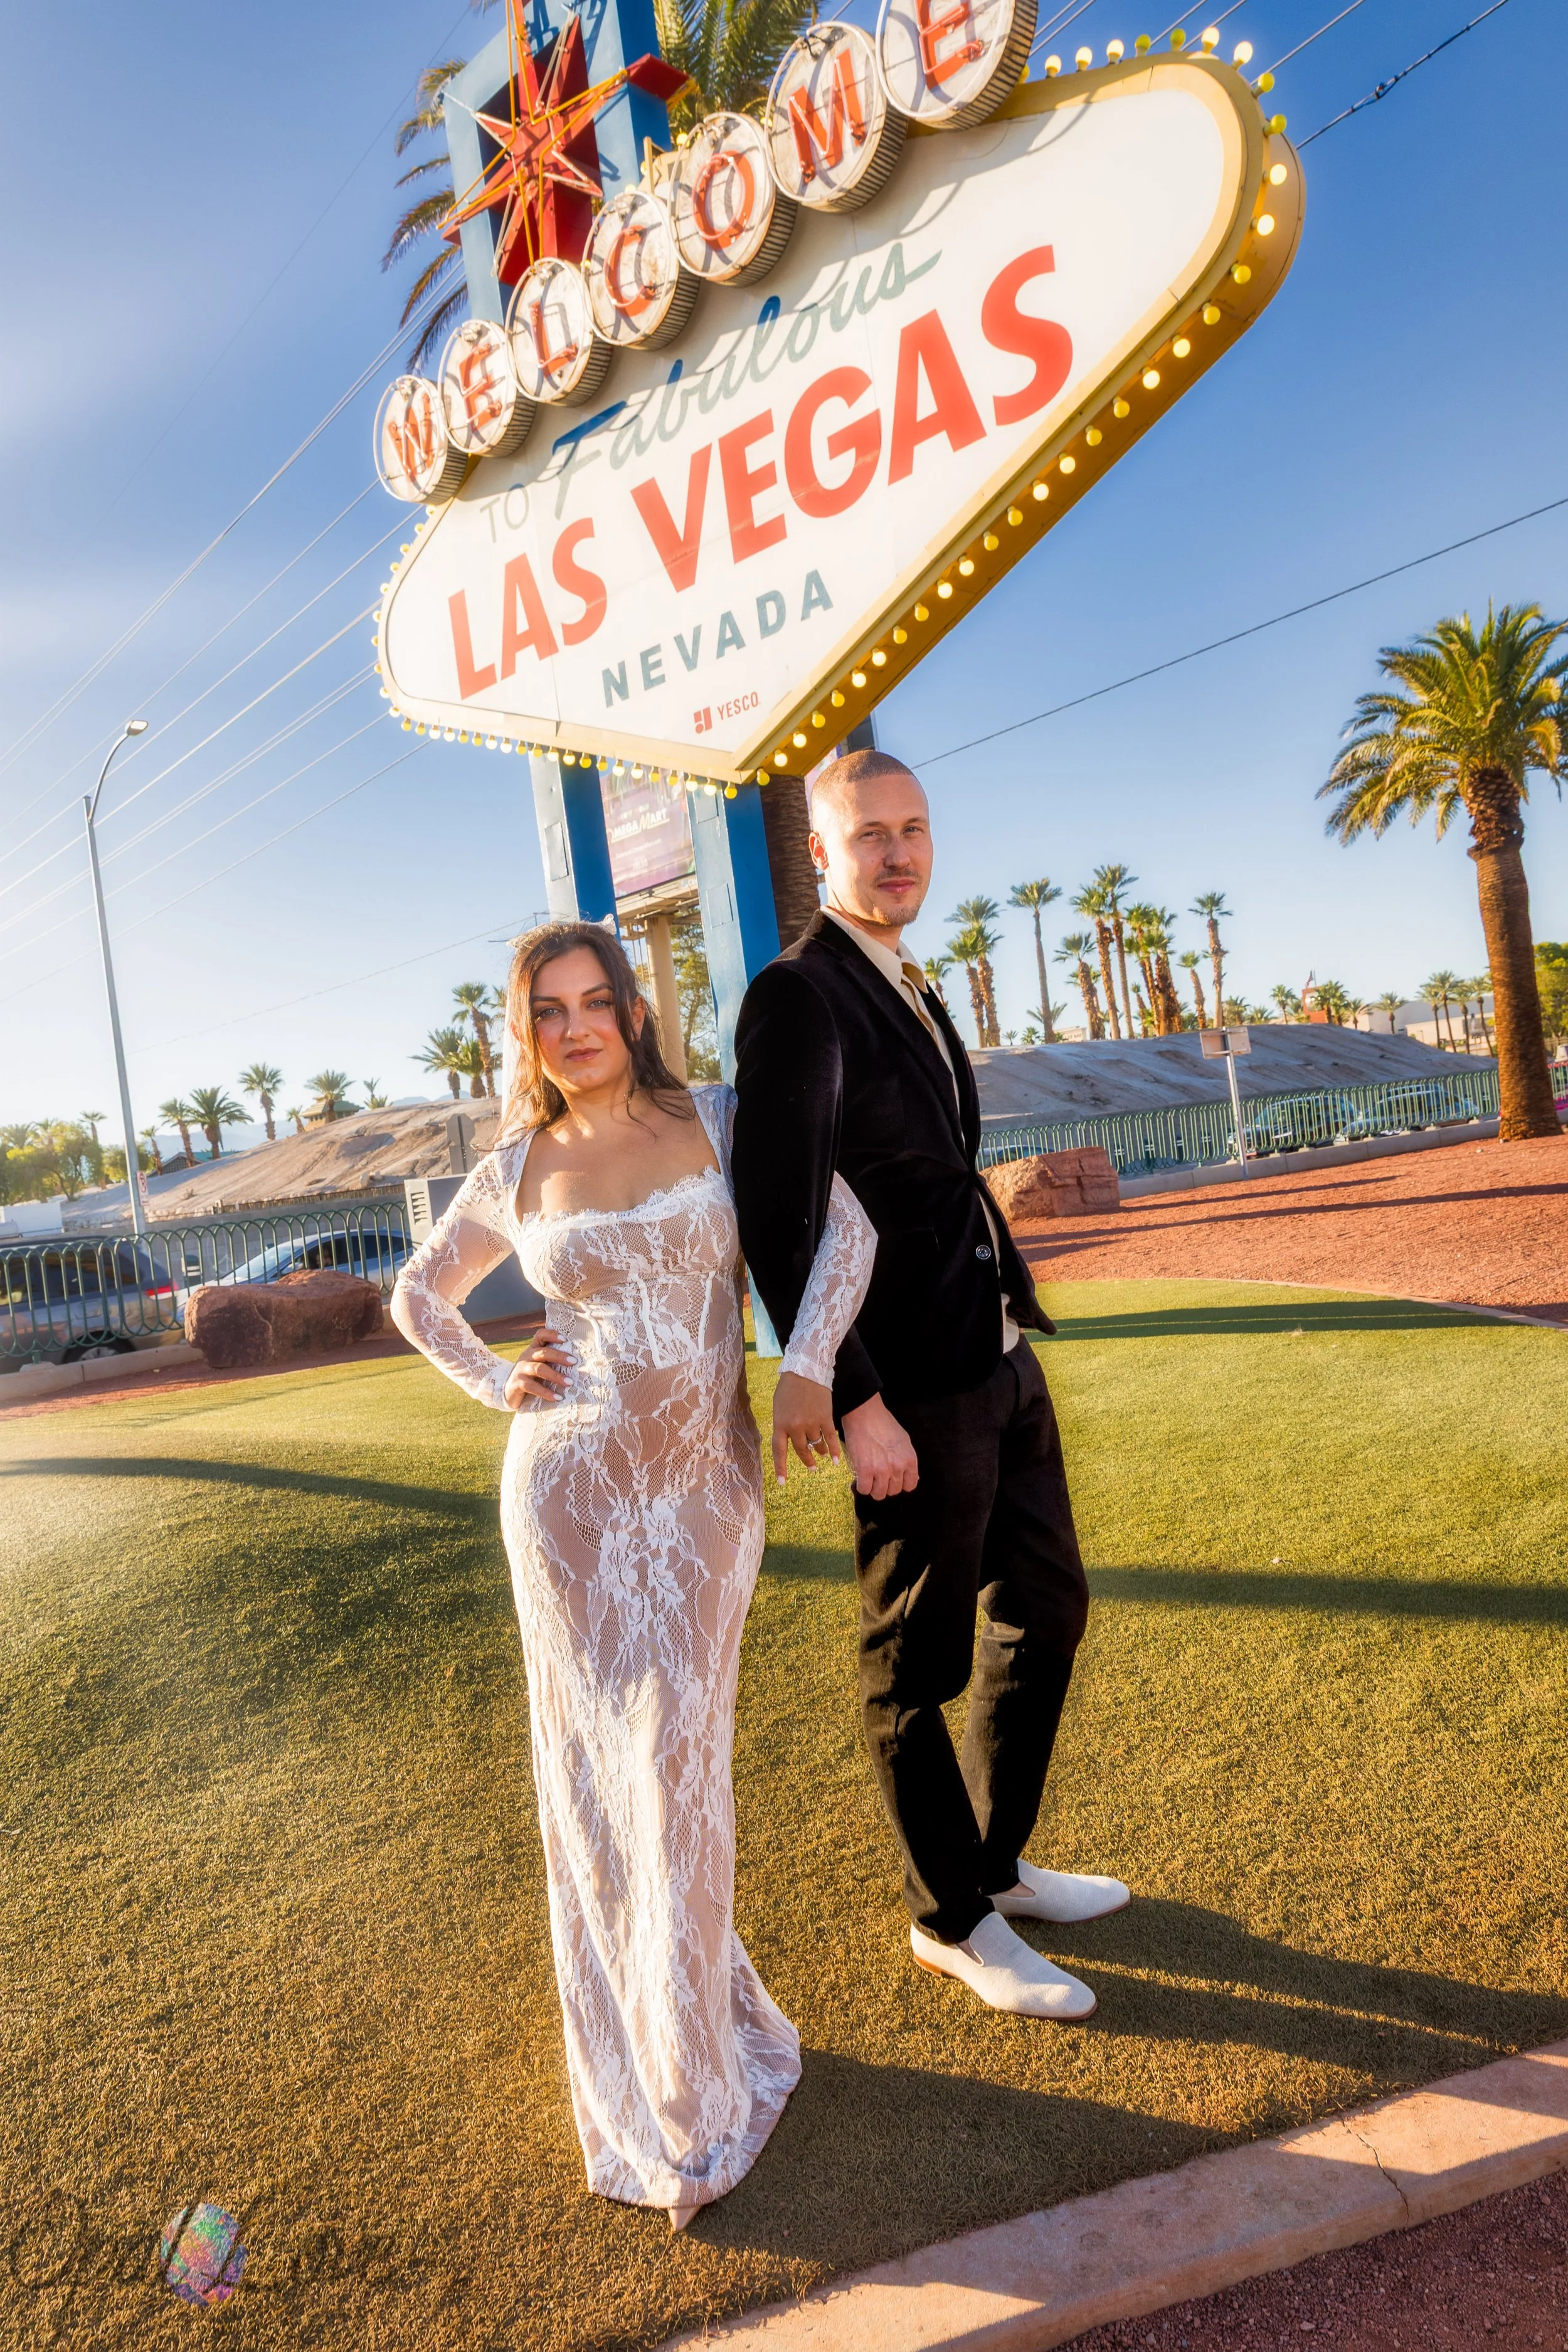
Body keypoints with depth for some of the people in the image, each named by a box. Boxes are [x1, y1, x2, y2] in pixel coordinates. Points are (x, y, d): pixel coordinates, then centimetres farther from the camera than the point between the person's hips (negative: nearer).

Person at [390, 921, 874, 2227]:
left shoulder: (718, 1121, 0)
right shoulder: (515, 1172, 3)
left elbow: (845, 1218, -8)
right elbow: (419, 1296, 18)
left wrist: (805, 1370, -20)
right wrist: (497, 1387, 3)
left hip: (707, 1486, 0)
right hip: (570, 1488, 1)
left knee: (678, 1773, 5)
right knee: (600, 1775, 9)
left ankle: (693, 2072, 30)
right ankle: (653, 2077, 32)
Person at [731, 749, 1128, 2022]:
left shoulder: (912, 990, 14)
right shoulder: (797, 997, -14)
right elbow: (777, 1215, -21)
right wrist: (858, 1401, -21)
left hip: (1003, 1356, 9)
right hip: (915, 1390, -9)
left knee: (1046, 1610, 21)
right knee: (918, 1667, 10)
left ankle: (999, 1861, 42)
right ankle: (952, 1920, 32)